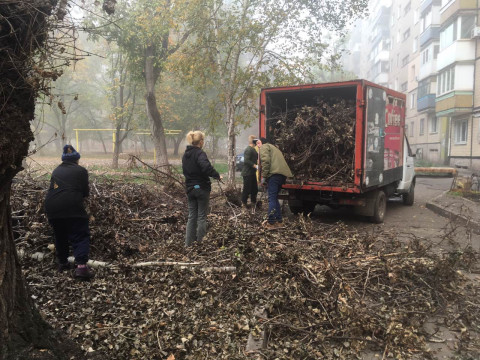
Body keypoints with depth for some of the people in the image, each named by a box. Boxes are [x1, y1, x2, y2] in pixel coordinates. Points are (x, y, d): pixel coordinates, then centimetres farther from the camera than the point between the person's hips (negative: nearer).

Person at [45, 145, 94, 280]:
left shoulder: (56, 170, 20)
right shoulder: (81, 170, 7)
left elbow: (54, 188, 23)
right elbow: (85, 192, 7)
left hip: (52, 208, 5)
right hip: (72, 207, -5)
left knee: (60, 236, 21)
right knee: (80, 236, -2)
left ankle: (62, 263, 30)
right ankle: (81, 266, -17)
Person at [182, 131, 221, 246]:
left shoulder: (185, 155, 10)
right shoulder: (200, 153, -16)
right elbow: (206, 167, -32)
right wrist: (217, 175, -20)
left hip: (190, 188, 7)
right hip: (202, 188, -7)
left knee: (192, 216, 14)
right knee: (202, 216, 4)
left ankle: (188, 242, 16)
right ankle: (200, 242, 10)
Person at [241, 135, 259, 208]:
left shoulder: (253, 149, 17)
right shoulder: (248, 149, -17)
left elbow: (257, 157, 27)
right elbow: (246, 161, -26)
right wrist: (255, 166, -28)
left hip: (252, 173, 11)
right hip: (247, 173, -11)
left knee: (254, 188, 16)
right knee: (247, 189, -5)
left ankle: (253, 202, 28)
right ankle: (244, 203, 5)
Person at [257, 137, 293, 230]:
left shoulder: (264, 147, 7)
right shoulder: (274, 148, 35)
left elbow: (266, 161, -10)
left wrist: (263, 176, -9)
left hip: (274, 174, -9)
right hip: (283, 174, 9)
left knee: (272, 199, -10)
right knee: (274, 198, 18)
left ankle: (271, 223, -13)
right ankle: (279, 221, 18)